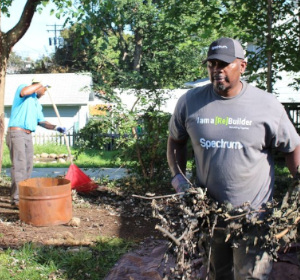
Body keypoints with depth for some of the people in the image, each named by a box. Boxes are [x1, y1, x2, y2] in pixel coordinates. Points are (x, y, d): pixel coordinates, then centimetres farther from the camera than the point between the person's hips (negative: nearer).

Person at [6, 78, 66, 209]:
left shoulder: (37, 104, 23)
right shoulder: (23, 87, 1)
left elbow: (42, 122, 19)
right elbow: (24, 92, -25)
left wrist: (56, 127, 3)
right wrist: (41, 84, -12)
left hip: (28, 135, 9)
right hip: (16, 133, -9)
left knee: (28, 166, 10)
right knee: (19, 165, -14)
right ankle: (16, 199, -14)